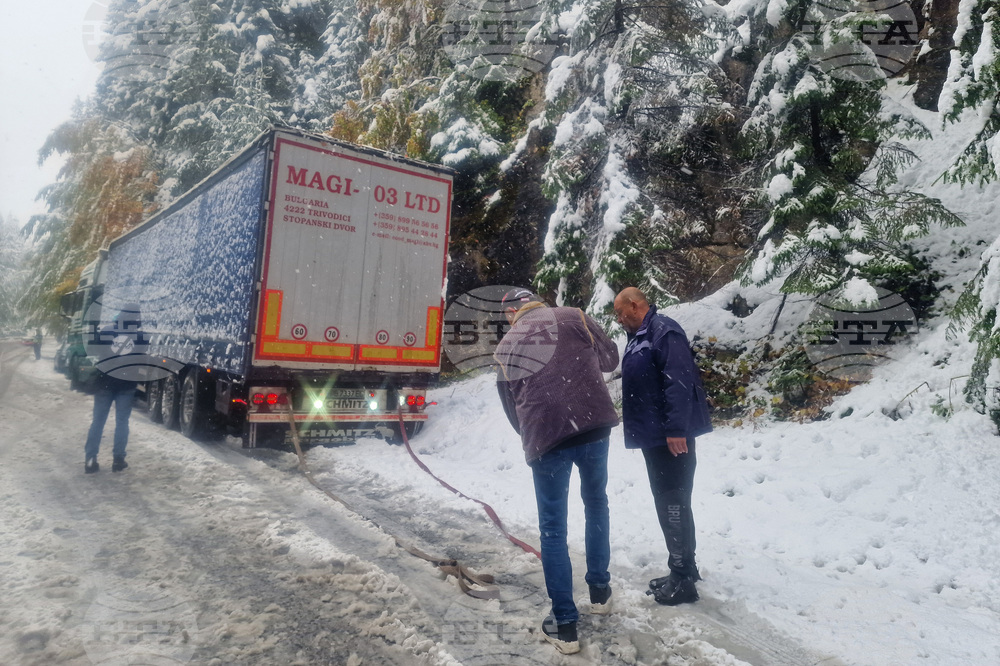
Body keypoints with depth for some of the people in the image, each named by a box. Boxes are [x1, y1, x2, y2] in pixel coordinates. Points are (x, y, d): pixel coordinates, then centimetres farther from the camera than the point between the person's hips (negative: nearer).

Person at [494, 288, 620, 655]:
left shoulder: (505, 347, 14)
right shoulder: (572, 316, 9)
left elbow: (510, 404, 18)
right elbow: (610, 358, 15)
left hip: (544, 435, -1)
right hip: (594, 423, 1)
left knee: (553, 528, 11)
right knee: (596, 504, 25)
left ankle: (564, 622, 15)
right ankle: (600, 589, 37)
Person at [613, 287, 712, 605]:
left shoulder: (664, 331, -14)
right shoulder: (637, 338, 17)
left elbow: (679, 381, -23)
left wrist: (676, 429, -27)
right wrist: (640, 431, 23)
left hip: (672, 438, -10)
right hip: (652, 436, 10)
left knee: (673, 504, -4)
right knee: (666, 503, 16)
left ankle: (683, 579, 6)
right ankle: (683, 569, 28)